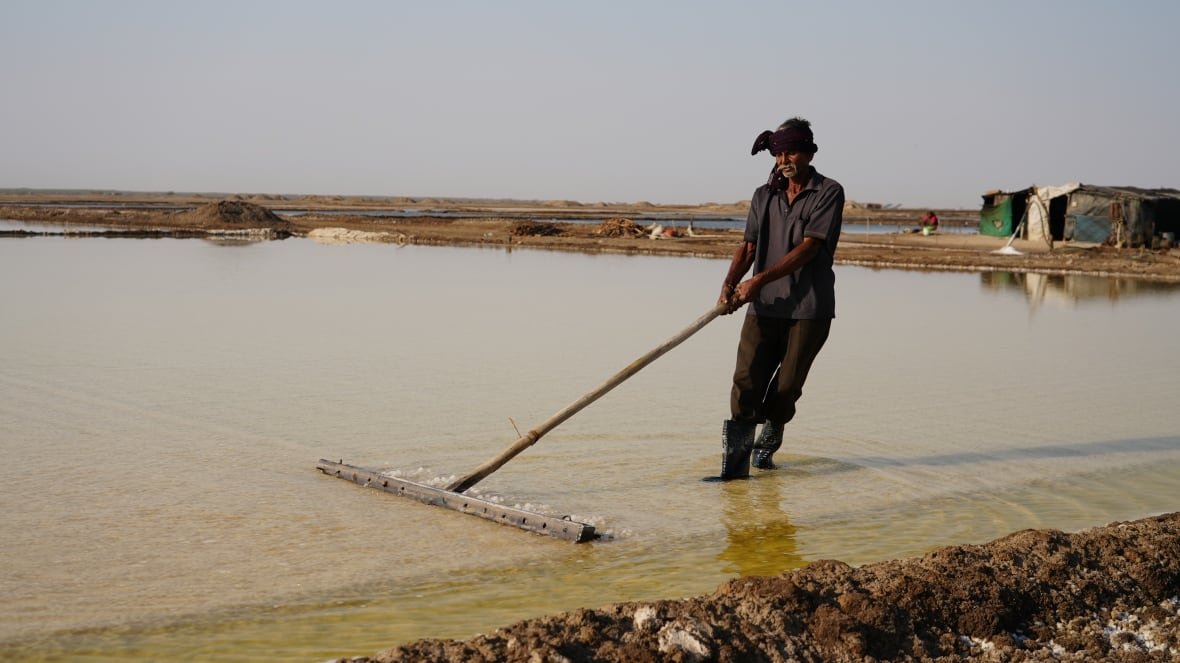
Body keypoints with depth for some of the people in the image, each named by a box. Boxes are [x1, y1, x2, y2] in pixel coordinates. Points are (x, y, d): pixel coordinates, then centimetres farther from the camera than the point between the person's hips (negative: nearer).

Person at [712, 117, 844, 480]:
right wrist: (729, 284, -12)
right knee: (746, 379, -9)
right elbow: (748, 246, 7)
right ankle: (736, 459, -8)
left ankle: (768, 444, 26)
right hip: (764, 305, 3)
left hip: (809, 307, -3)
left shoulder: (829, 192, -4)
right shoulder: (764, 196, 12)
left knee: (787, 386, 2)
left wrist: (760, 280, -21)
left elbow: (808, 248, -14)